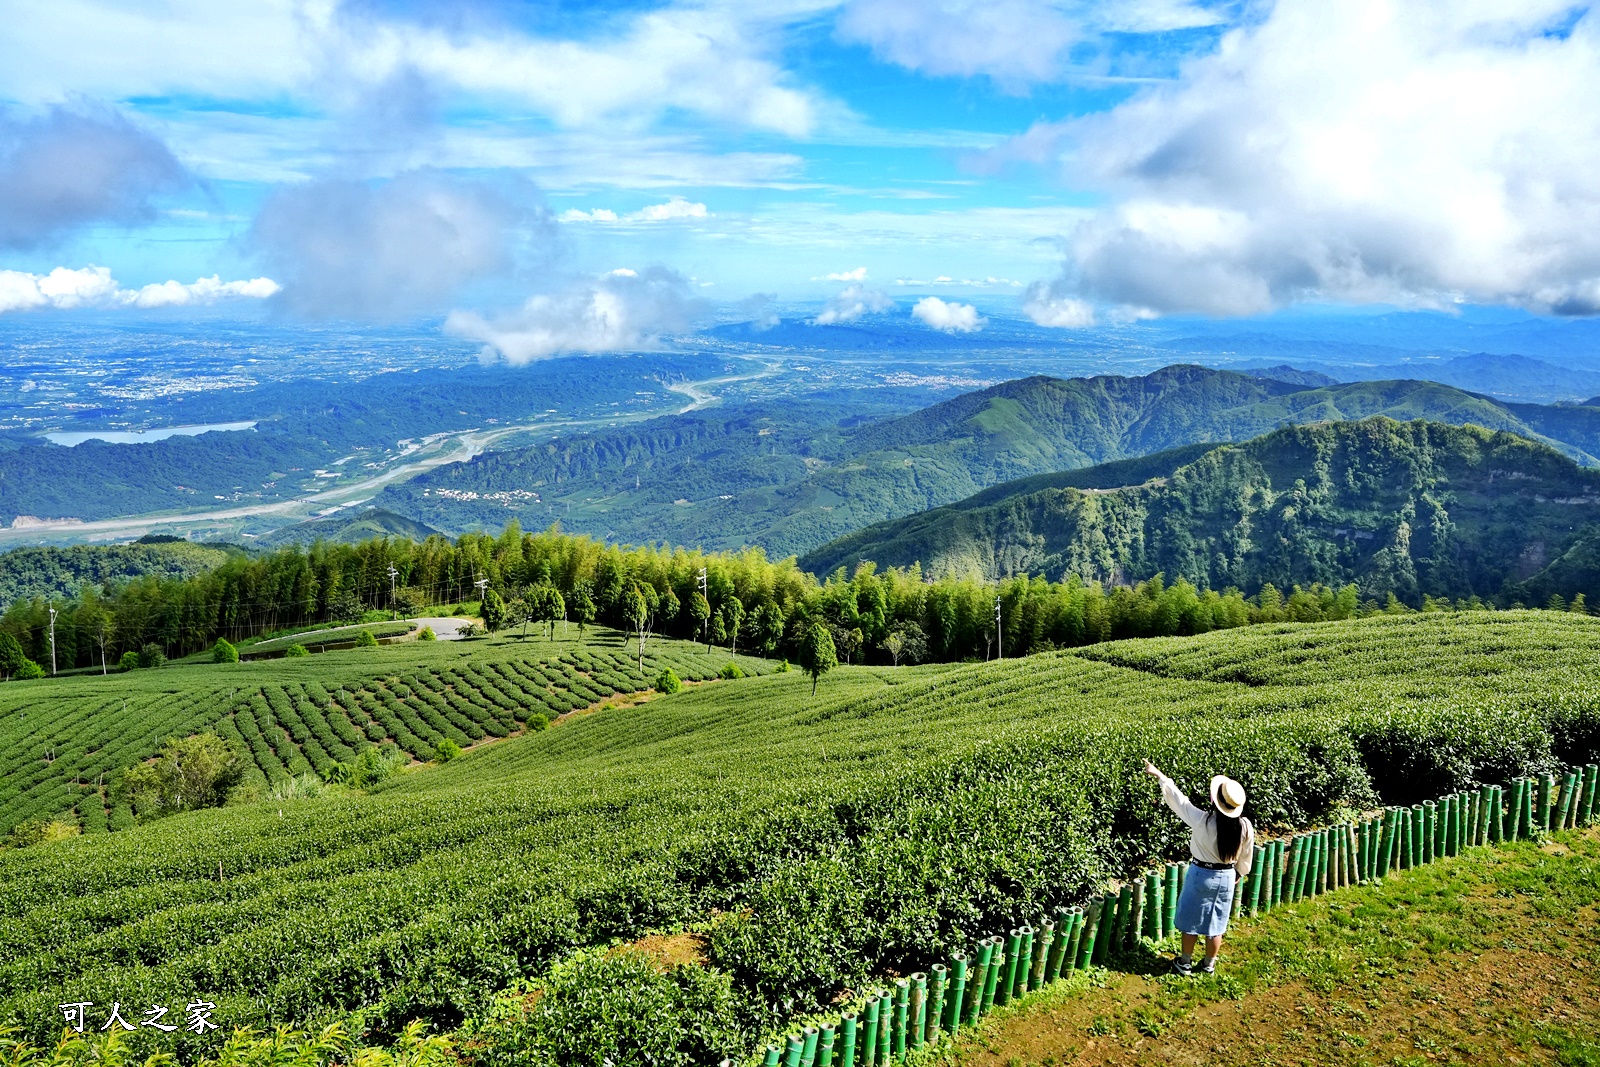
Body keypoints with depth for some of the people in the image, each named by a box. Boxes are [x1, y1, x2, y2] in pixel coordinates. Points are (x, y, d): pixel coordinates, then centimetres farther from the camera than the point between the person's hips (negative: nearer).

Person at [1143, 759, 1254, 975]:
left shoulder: (1202, 821, -26)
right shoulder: (1245, 827, -15)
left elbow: (1177, 799, -15)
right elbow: (1246, 857, 1)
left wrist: (1158, 775, -4)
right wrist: (1239, 874, 21)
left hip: (1201, 875, -3)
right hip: (1226, 877, 3)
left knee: (1191, 921, 14)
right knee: (1216, 925, 18)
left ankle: (1185, 963, 27)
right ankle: (1209, 964, 33)